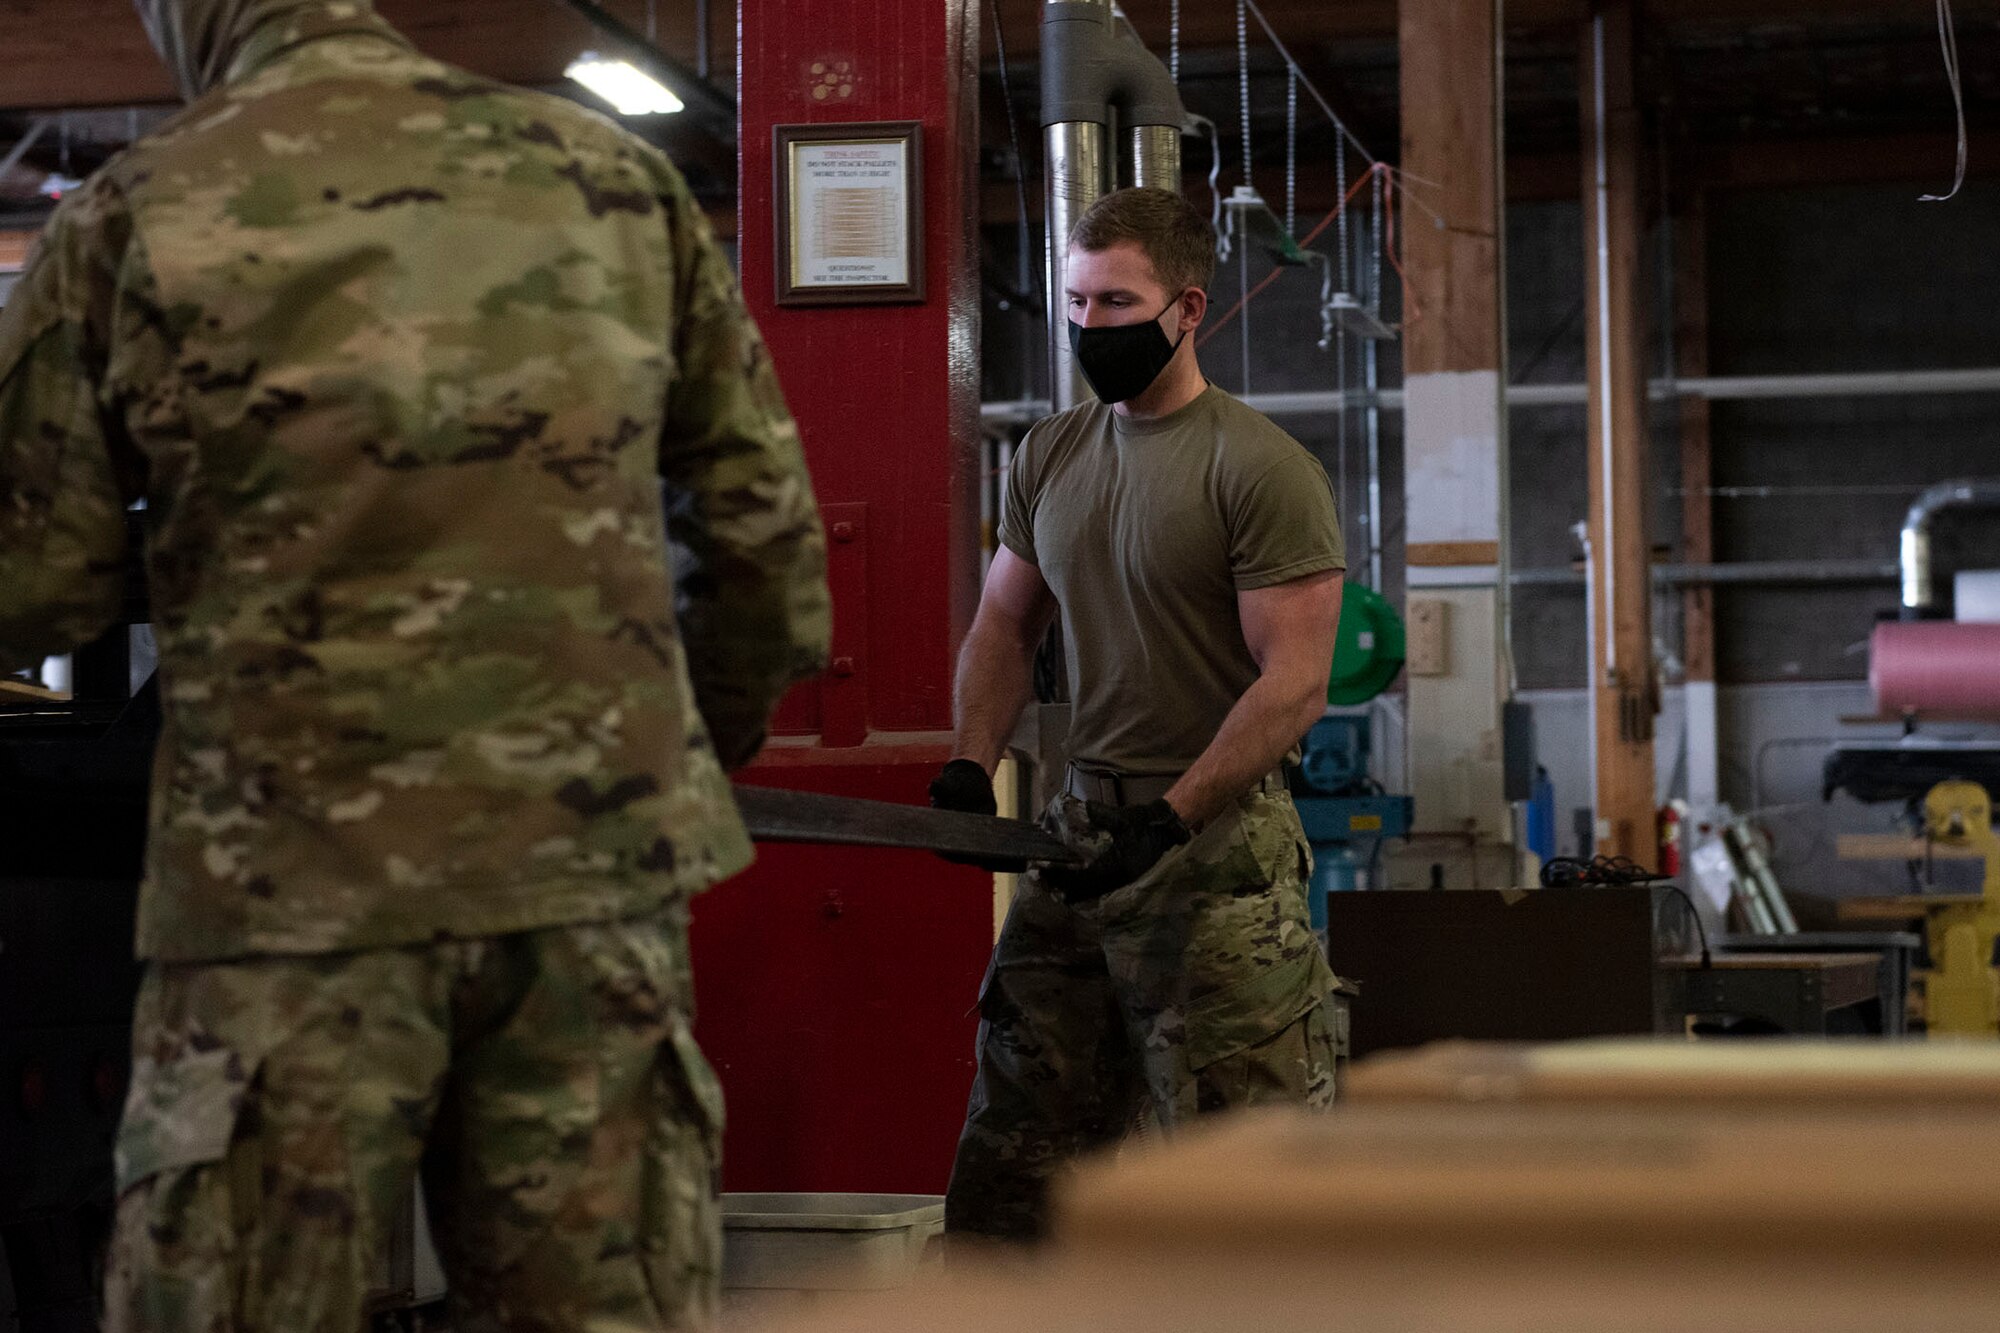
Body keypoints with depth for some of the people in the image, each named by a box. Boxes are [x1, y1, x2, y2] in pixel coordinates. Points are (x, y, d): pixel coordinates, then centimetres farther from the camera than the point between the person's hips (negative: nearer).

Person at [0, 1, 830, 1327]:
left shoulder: (138, 214, -1)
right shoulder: (610, 174, 8)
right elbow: (765, 522, 11)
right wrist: (710, 741, 25)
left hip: (295, 874, -3)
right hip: (596, 858, 3)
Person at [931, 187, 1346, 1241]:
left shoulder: (1262, 470, -10)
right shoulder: (1048, 456, 12)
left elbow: (1295, 683, -15)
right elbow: (1004, 623, 20)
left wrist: (1171, 817, -22)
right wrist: (972, 766, 3)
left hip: (1217, 834, -7)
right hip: (1080, 822, 7)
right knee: (1016, 1120, 11)